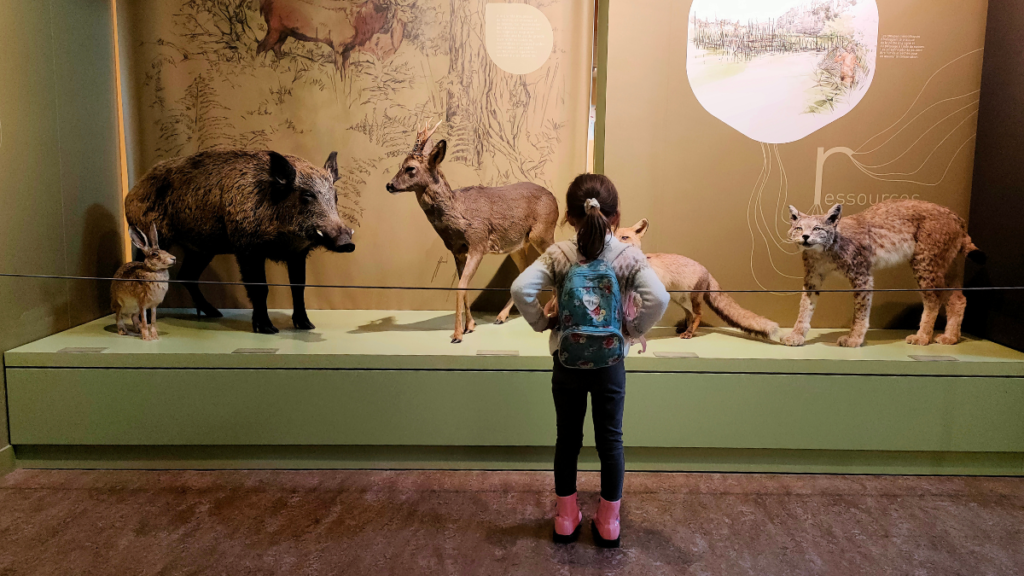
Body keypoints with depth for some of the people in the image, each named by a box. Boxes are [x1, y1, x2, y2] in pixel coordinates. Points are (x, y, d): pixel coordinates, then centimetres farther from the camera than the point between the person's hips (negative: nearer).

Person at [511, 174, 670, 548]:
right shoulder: (629, 256, -10)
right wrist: (635, 328, -7)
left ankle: (566, 519, 29)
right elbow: (659, 297, -22)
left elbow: (521, 288, -21)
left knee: (568, 439, 16)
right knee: (610, 440, 14)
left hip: (567, 361, 1)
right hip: (610, 362, 0)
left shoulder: (558, 255, -9)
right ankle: (609, 523, 26)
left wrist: (542, 322, -6)